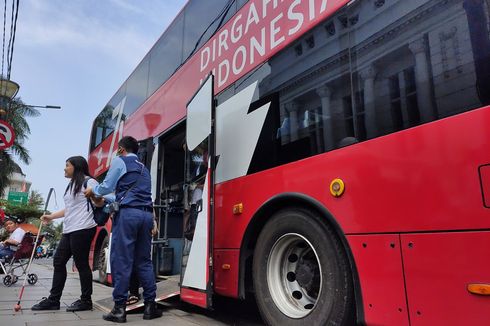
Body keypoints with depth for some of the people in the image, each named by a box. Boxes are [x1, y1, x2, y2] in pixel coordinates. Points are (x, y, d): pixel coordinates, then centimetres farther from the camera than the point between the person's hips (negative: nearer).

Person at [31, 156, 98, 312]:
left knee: (81, 263, -5)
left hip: (82, 229, -10)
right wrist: (51, 216, 27)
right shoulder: (71, 186, 25)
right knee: (58, 261, 11)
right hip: (69, 230, 10)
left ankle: (86, 300, 6)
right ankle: (53, 300, 20)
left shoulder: (89, 182, -5)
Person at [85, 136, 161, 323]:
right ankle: (150, 305, 8)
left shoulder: (119, 161, 7)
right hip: (146, 214, 6)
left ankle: (119, 308, -1)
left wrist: (93, 191, 27)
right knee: (144, 261, 9)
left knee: (121, 260, -2)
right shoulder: (143, 168, 27)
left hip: (128, 213, -6)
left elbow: (107, 187, 6)